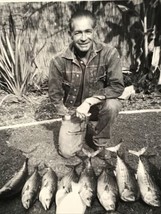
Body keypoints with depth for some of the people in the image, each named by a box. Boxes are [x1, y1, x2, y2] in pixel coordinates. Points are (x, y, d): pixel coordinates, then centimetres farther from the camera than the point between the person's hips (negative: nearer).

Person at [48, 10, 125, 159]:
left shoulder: (109, 54, -21)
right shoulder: (59, 61, -19)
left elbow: (117, 87, -22)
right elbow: (54, 93, -8)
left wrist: (89, 102, -30)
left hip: (98, 105, -1)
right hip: (72, 109, 2)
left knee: (112, 105, -35)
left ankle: (100, 144, -4)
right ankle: (88, 126, 32)